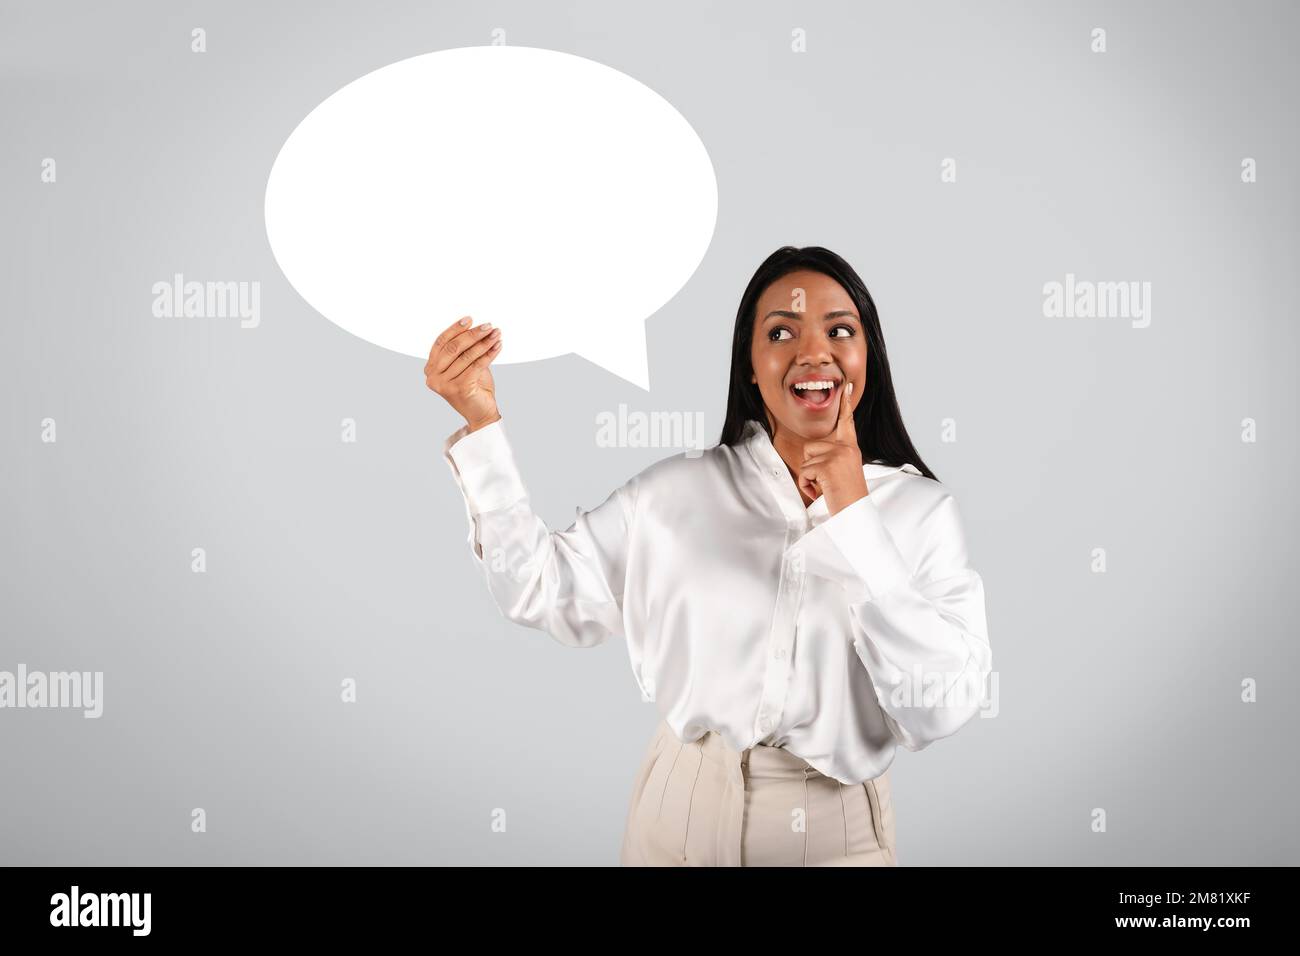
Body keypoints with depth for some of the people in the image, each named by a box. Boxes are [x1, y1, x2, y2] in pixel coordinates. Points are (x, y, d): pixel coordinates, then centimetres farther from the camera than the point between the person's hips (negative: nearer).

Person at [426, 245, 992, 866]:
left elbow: (941, 711, -16)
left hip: (837, 833, -1)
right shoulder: (678, 491, -3)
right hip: (682, 815, 1)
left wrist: (856, 521, -20)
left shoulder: (921, 510, -7)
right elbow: (538, 589, -5)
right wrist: (480, 421, -10)